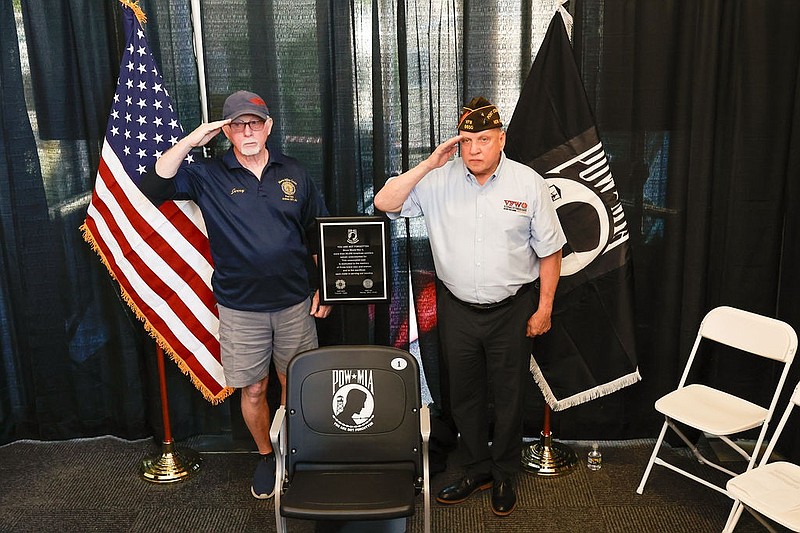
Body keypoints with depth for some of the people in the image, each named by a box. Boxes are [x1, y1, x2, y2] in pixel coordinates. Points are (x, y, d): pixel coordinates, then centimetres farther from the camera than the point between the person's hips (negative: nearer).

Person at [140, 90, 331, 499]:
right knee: (252, 389, 11)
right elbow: (153, 187, -15)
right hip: (240, 308, -1)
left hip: (295, 303, 1)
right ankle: (266, 457, 34)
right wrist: (190, 141, -20)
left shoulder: (294, 174, 3)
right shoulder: (208, 176, -2)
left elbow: (320, 235, 8)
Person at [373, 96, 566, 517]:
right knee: (464, 393, 15)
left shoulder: (529, 184, -6)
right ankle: (478, 469, 36)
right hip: (456, 309, 2)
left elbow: (550, 251, -1)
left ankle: (504, 475, 33)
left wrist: (544, 308, -3)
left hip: (511, 309, -1)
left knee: (507, 395, 11)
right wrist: (429, 164, -18)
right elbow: (385, 203, -13)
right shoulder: (439, 180, -4)